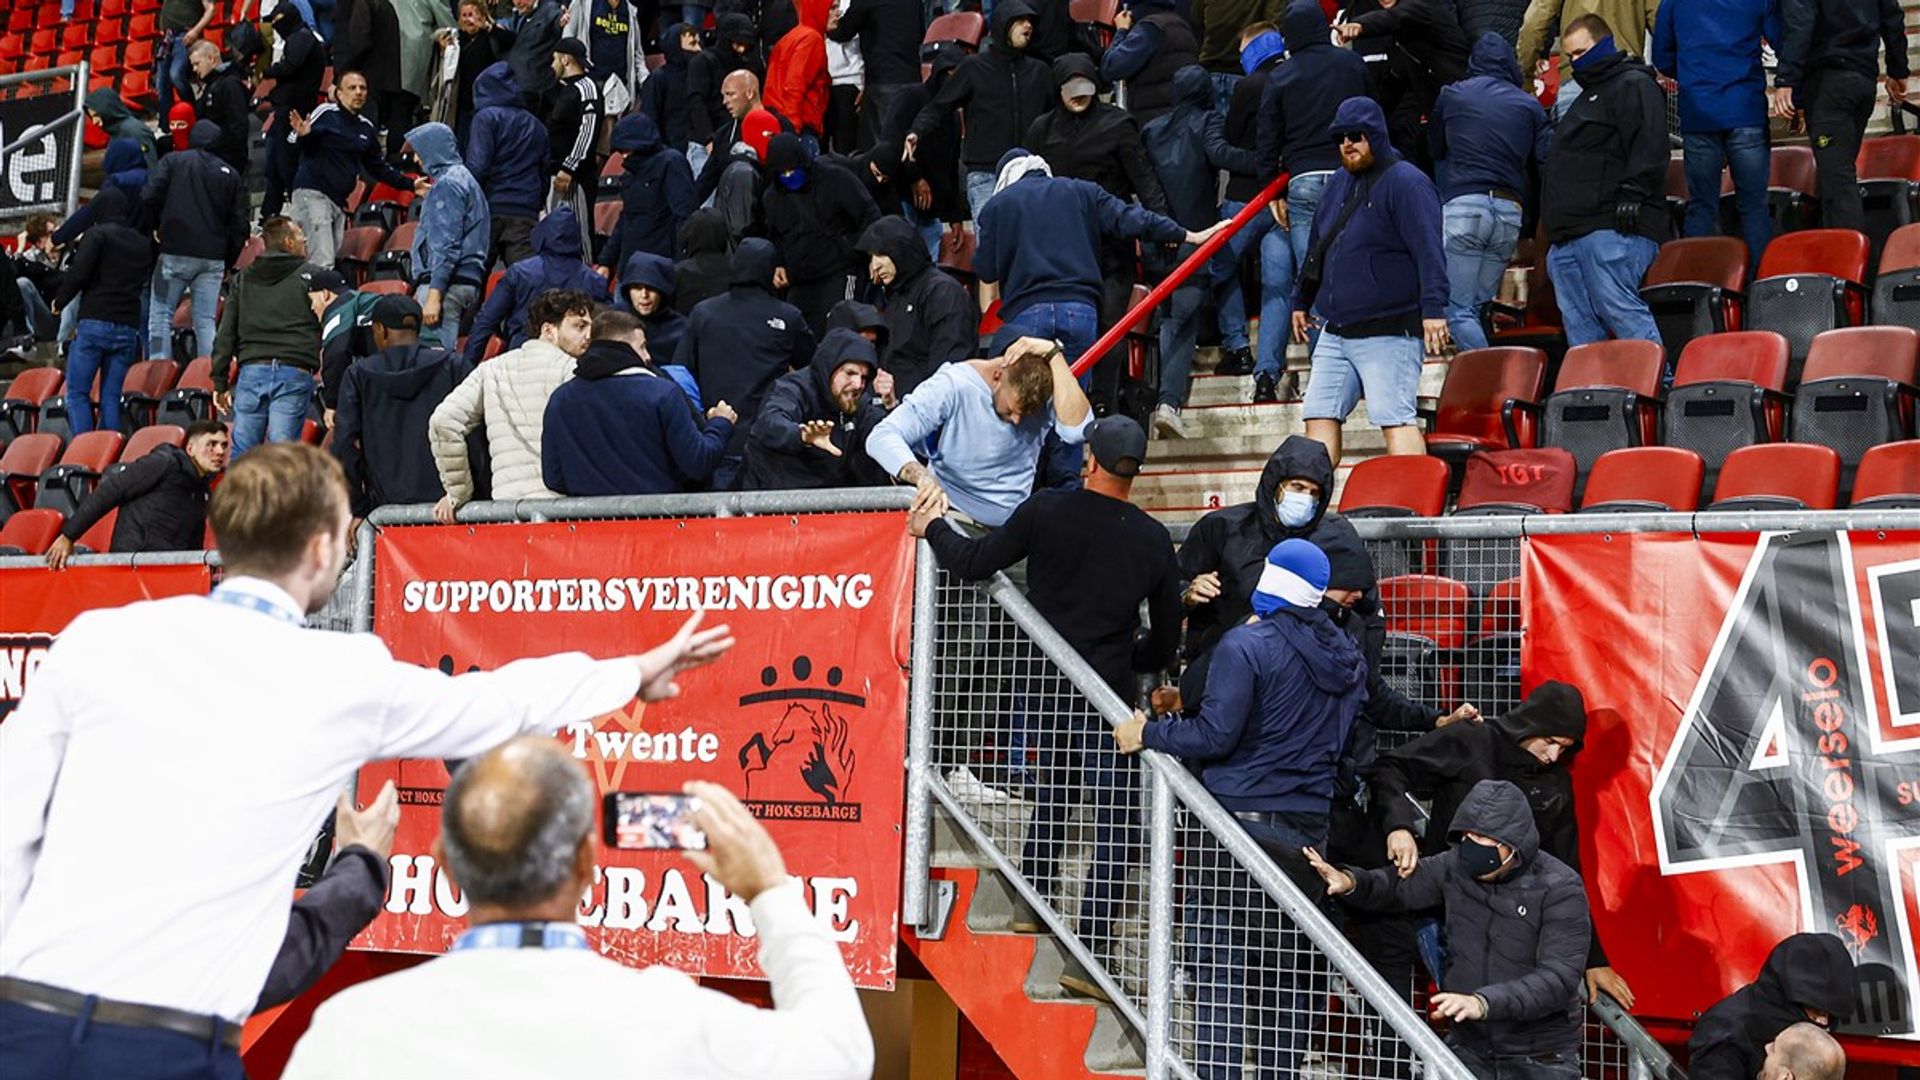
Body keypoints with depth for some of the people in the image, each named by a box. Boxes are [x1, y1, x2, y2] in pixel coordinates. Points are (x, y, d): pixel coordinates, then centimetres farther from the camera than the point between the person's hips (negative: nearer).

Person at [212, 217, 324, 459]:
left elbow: (226, 335, 13)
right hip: (294, 374, -3)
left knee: (241, 451, 7)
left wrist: (220, 383, 15)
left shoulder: (242, 279, 15)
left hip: (251, 372, 3)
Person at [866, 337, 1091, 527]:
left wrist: (1054, 354, -27)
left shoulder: (1046, 394, -10)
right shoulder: (953, 386, -17)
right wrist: (922, 477, -43)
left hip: (1013, 526, 3)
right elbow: (882, 437, -22)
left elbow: (1077, 431, -30)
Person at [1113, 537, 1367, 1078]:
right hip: (1310, 828, 7)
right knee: (1289, 970, 10)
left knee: (1219, 967, -3)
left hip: (1242, 819, -6)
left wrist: (1147, 733, -1)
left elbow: (1215, 734, -15)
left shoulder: (1247, 645, -10)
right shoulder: (1346, 656, 12)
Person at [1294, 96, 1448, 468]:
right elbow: (1317, 248, 28)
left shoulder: (1406, 183, -8)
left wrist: (1433, 309, -26)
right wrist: (1301, 301, 30)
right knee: (1320, 415, 6)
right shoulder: (1339, 184, 18)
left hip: (1390, 333, -8)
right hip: (1335, 332, 9)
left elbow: (1428, 251, -18)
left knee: (1395, 418, -14)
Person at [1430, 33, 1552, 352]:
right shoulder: (1529, 104, 13)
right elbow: (1547, 160, 5)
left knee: (1457, 309, -6)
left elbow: (1436, 149, 25)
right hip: (1511, 210, 3)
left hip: (1463, 206, -3)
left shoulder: (1452, 96, 10)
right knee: (1476, 306, 13)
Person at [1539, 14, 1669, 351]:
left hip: (1612, 227, -10)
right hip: (1568, 236, 10)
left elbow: (1649, 147, -14)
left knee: (1619, 309, -18)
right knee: (1578, 324, 4)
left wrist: (1632, 195, -23)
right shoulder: (1588, 94, 31)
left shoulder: (1634, 85, 1)